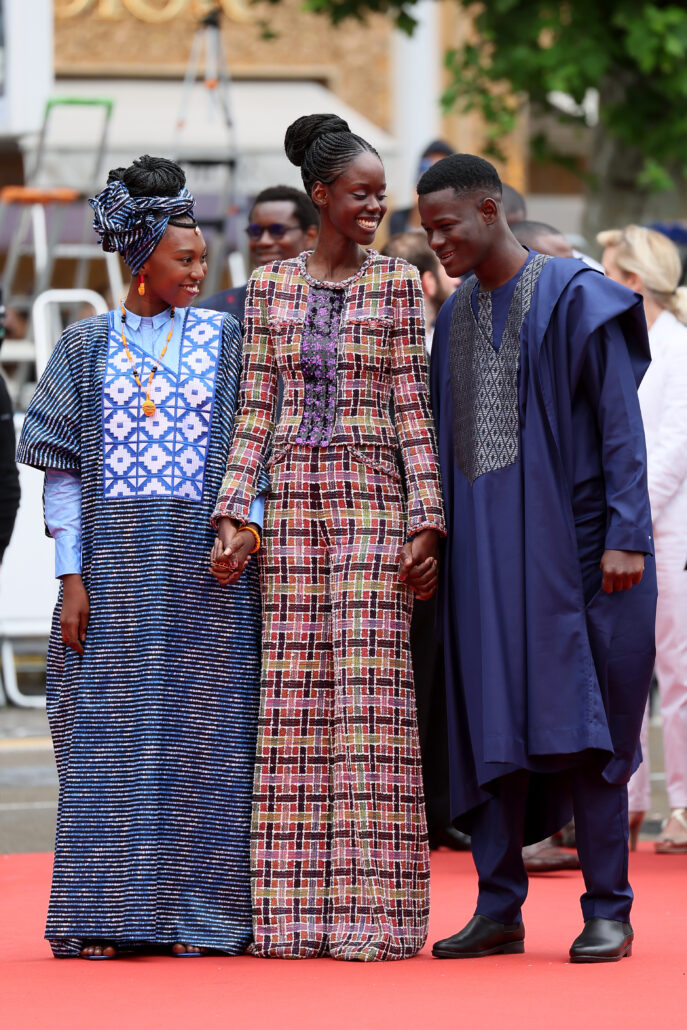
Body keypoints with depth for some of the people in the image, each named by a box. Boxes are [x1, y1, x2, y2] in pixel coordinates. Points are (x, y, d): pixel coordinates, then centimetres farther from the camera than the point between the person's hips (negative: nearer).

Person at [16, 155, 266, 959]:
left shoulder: (227, 342, 8)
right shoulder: (86, 347, 7)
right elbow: (63, 469, 5)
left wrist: (249, 525, -13)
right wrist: (71, 575, -4)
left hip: (206, 567, 0)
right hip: (114, 565, 0)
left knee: (202, 733, -2)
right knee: (106, 734, -1)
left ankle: (198, 913, 1)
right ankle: (105, 915, 2)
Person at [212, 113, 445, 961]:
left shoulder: (397, 284, 4)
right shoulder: (268, 288, 9)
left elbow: (413, 411, 1)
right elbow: (253, 413, 8)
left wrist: (427, 519, -6)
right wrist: (231, 510, -2)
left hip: (371, 500, -2)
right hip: (290, 499, 2)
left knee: (368, 691, -7)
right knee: (292, 693, 1)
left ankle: (372, 910, -6)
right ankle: (295, 909, 5)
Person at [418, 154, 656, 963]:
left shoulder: (573, 296, -6)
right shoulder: (457, 315, 14)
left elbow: (620, 422, -10)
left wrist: (624, 534, -17)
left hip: (565, 534, -6)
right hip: (483, 547, 6)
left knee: (582, 717, -6)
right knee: (491, 720, 4)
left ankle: (608, 909, -1)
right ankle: (500, 909, 8)